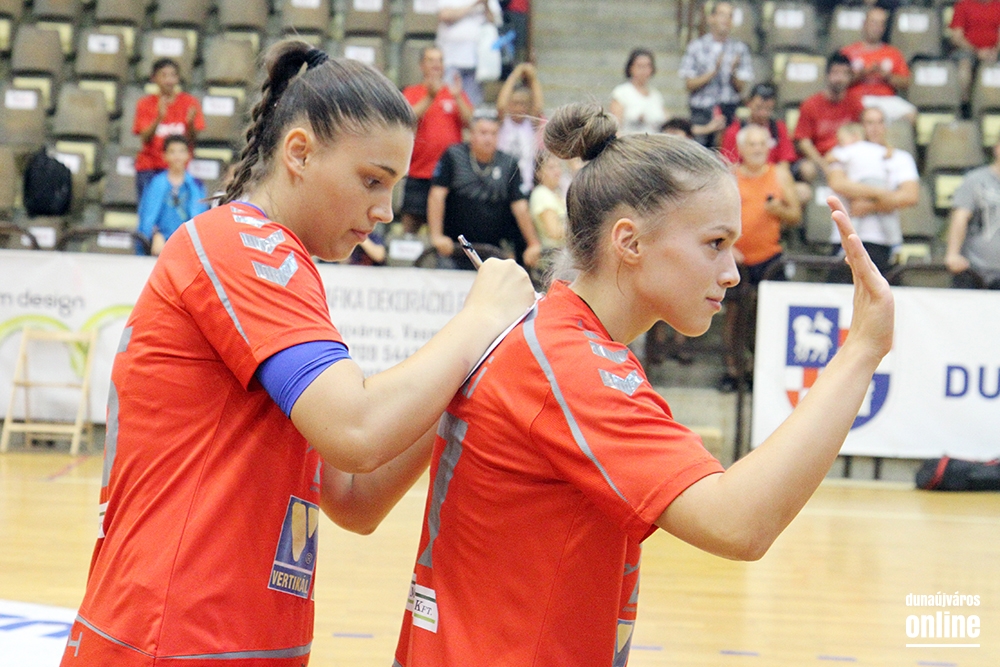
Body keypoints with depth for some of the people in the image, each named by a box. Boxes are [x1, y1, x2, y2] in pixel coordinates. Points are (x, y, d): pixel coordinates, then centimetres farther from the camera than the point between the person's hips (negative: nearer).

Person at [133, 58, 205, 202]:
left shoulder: (189, 102, 3)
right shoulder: (145, 103, 4)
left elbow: (191, 141, -3)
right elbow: (145, 138, -8)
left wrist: (190, 122, -23)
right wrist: (159, 118, -24)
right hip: (149, 168, 0)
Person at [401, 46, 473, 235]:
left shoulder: (455, 93, 12)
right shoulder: (412, 93, 7)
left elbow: (470, 122, 0)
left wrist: (457, 97, -13)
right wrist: (429, 98, -20)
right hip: (418, 174, -1)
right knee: (411, 221, -3)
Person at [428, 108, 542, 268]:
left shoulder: (509, 165, 3)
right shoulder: (453, 156, -1)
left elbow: (520, 207, 1)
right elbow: (437, 195, -6)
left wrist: (534, 244, -4)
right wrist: (436, 236, -15)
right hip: (453, 247, -1)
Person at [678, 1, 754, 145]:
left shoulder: (740, 49, 8)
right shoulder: (696, 47, 5)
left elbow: (740, 88, 5)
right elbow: (690, 85, -1)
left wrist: (733, 72, -15)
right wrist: (713, 72, -14)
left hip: (730, 110, 1)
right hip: (702, 111, -1)